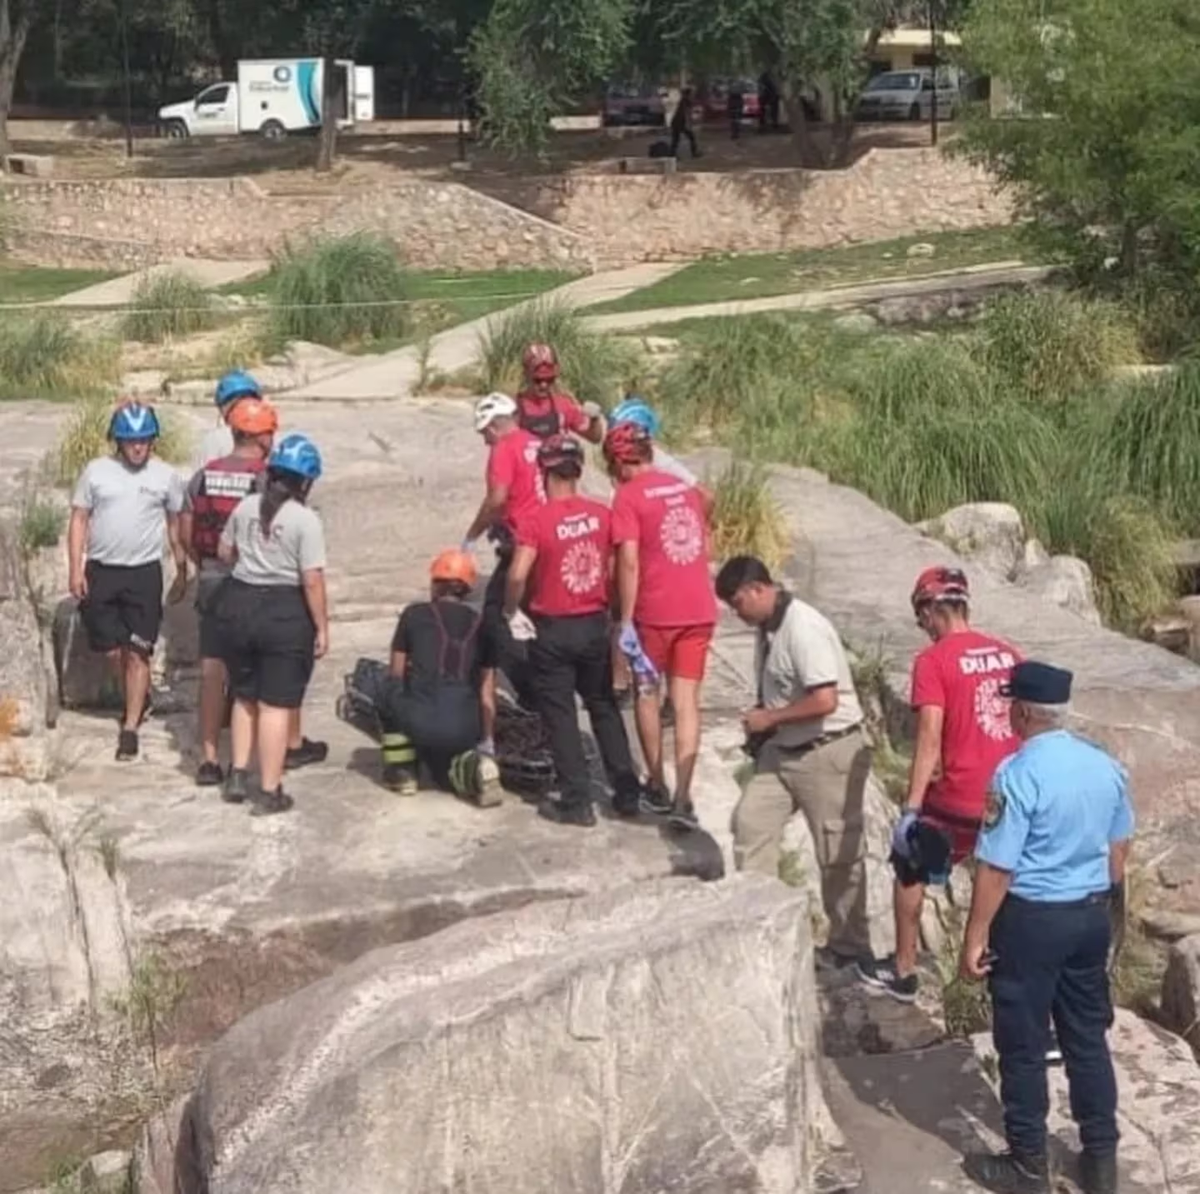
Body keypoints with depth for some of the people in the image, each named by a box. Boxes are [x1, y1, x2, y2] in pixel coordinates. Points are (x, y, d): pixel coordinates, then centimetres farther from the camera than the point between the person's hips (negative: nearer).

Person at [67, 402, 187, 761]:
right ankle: (137, 701, 33)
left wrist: (182, 572, 8)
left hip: (144, 573, -1)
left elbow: (176, 525, 9)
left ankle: (130, 727, 2)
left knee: (137, 651, -3)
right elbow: (79, 520, 3)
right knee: (112, 650, 7)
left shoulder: (166, 476, 0)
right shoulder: (96, 471, 0)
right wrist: (75, 569, -4)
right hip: (101, 571, 1)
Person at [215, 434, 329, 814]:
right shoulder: (306, 520, -13)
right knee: (276, 705, 1)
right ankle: (269, 792, 6)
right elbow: (312, 580, -16)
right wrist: (322, 627, -8)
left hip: (237, 604, 5)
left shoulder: (245, 507, 3)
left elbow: (224, 552, 15)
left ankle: (237, 776, 23)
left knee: (244, 696, 21)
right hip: (285, 613, -5)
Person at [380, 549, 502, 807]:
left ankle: (401, 773, 21)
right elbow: (487, 694, 14)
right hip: (464, 730, 3)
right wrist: (488, 742, 21)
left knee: (391, 694, 29)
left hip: (420, 722, -3)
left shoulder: (414, 614, 8)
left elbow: (396, 673, 16)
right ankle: (475, 767, -4)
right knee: (447, 776, 30)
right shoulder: (481, 626, 14)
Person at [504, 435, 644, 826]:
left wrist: (511, 610, -9)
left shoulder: (535, 519, -16)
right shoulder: (602, 514, -3)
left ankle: (577, 801, 9)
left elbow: (518, 574, -25)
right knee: (604, 707, 17)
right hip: (595, 625, 4)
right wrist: (610, 607, 13)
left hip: (552, 630, -4)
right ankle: (627, 793, 20)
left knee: (559, 715, 7)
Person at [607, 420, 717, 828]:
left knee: (647, 692, 15)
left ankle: (657, 786, 21)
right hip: (699, 609, 5)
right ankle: (683, 798, -1)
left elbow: (629, 561, -15)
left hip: (655, 611, -5)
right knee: (686, 701, 5)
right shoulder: (686, 488, 11)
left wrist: (625, 620, -12)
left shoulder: (628, 497, -8)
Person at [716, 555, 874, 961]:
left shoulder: (804, 627, -23)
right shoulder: (766, 628, 5)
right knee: (750, 821, 4)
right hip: (783, 750, 9)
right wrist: (760, 723, 3)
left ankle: (850, 947, 15)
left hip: (828, 753, -9)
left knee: (839, 852, 3)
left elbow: (824, 700, -29)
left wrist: (768, 718, -19)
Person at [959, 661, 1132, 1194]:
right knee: (1088, 1039, 17)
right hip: (1092, 916, 7)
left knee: (1023, 1047, 7)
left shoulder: (1018, 773, -20)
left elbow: (996, 868, -19)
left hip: (1031, 920, -7)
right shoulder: (1107, 766, 2)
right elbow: (1119, 848, 12)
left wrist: (975, 938, -11)